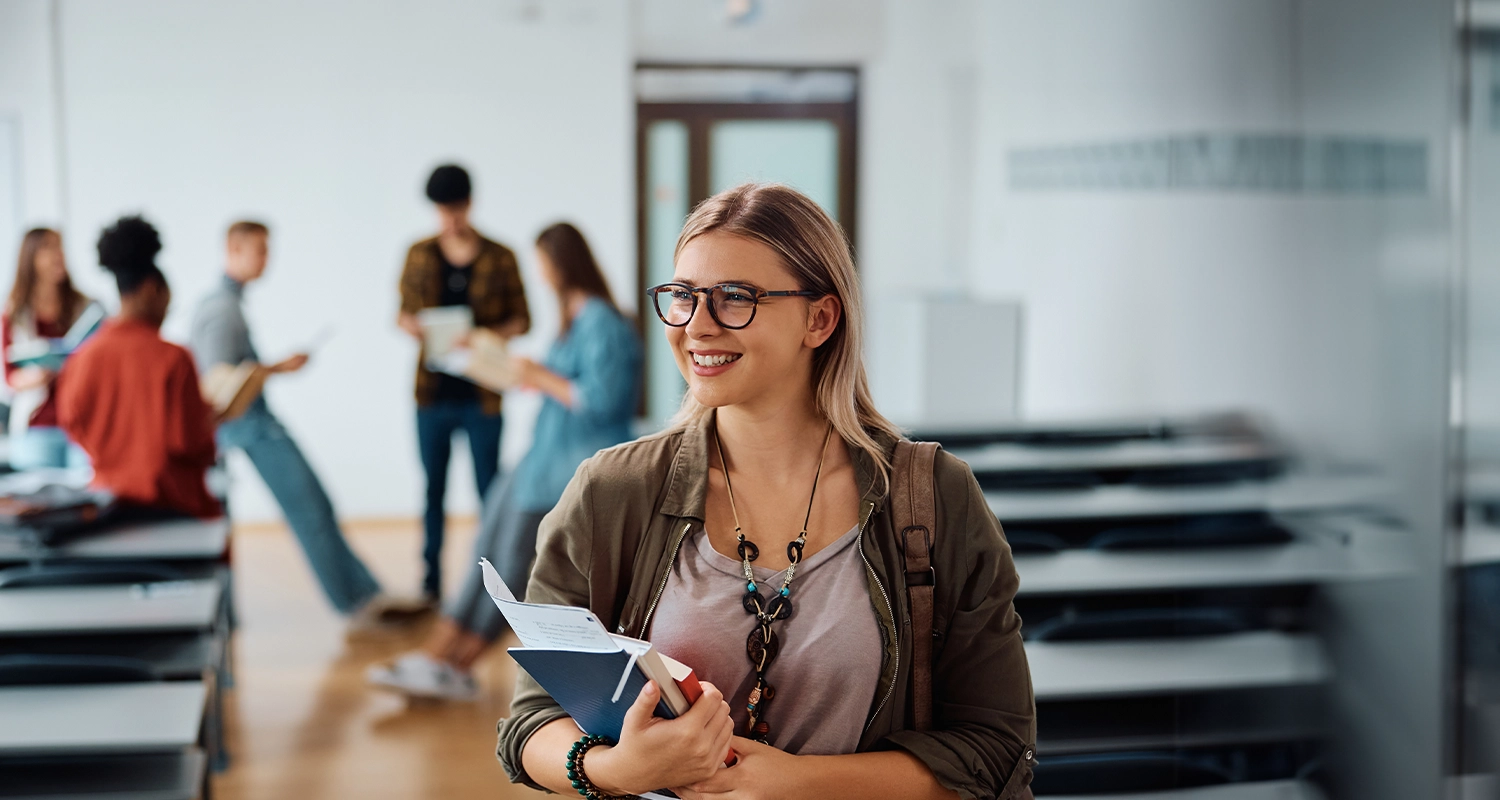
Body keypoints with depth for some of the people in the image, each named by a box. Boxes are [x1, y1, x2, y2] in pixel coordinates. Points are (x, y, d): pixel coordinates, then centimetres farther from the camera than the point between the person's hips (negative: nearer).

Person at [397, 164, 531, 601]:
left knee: (489, 488, 2)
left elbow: (522, 319, 3)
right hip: (433, 395, 2)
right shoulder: (420, 254, 7)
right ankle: (431, 580, 15)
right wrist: (411, 325, -11)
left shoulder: (499, 258, 1)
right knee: (433, 488, 7)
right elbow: (404, 312, 13)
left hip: (482, 396, -2)